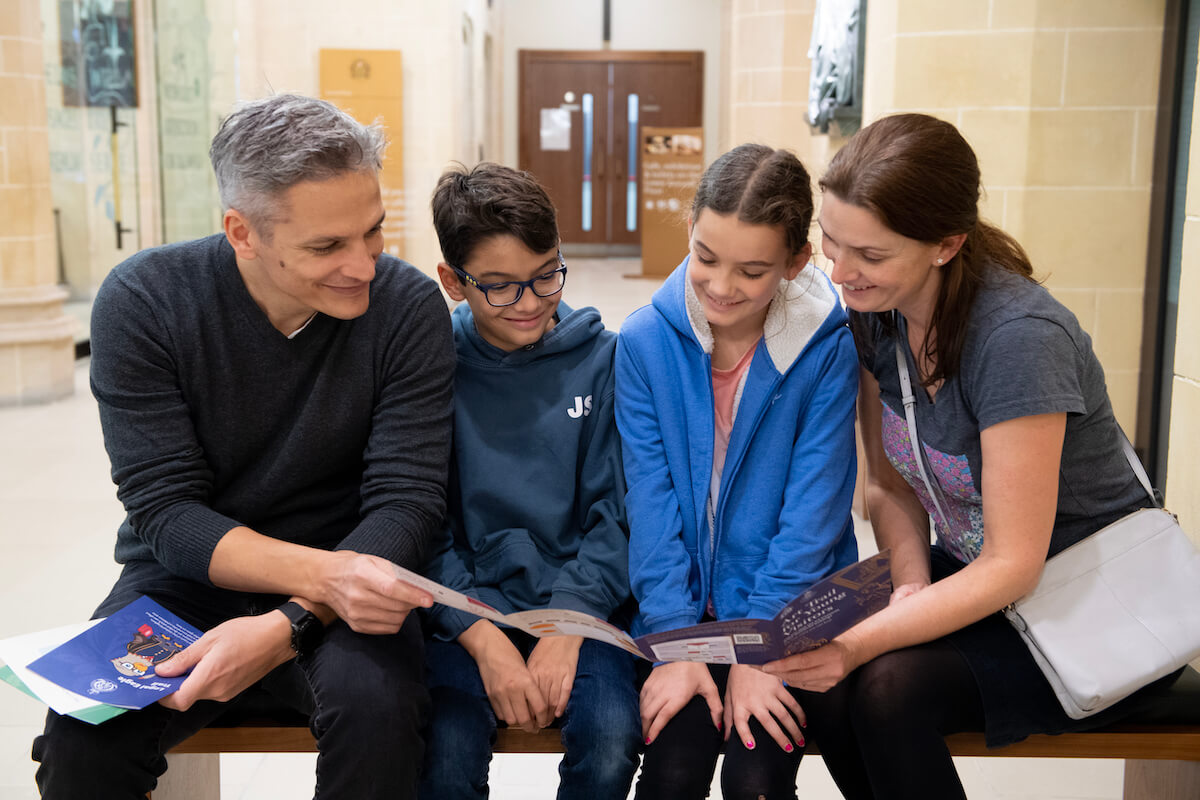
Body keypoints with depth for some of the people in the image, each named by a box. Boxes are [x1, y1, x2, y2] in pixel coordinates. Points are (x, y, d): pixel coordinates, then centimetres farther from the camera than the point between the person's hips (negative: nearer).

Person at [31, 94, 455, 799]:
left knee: (375, 702, -31)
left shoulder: (408, 307, -12)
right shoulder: (144, 300, -12)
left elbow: (407, 500, -14)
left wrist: (289, 624, -30)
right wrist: (322, 573, -32)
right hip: (189, 579, 1)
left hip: (344, 574, 0)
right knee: (83, 726, -27)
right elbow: (166, 512, -14)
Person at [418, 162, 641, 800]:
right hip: (464, 607, 0)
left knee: (611, 742, -24)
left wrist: (567, 628, -12)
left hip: (579, 599, 1)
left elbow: (615, 512, 1)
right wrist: (485, 642, -14)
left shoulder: (601, 358, 1)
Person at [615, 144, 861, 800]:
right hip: (683, 603, 1)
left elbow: (813, 509, -10)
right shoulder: (645, 341, -6)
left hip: (791, 608, -1)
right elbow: (650, 504, -6)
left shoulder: (828, 347, -10)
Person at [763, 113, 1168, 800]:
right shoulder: (876, 309, -6)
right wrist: (911, 584, -15)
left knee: (889, 687, -29)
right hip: (970, 577, 6)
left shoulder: (1019, 338, -28)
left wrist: (863, 640, -32)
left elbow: (1015, 565, -25)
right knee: (820, 684, -21)